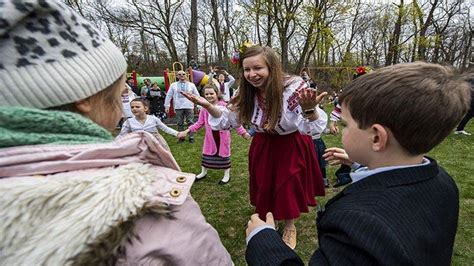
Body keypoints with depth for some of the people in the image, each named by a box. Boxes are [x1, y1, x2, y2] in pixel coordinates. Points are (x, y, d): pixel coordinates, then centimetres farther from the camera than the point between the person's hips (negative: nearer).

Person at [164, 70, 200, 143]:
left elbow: (197, 95, 9)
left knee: (190, 123, 0)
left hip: (189, 107, -1)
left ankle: (191, 137, 9)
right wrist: (167, 106, 5)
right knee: (180, 123, 6)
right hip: (178, 107, 1)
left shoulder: (191, 85, 8)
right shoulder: (173, 85, 8)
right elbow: (168, 96, 9)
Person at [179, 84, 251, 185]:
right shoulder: (204, 108, 0)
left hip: (223, 136, -3)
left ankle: (227, 175, 27)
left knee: (224, 154, 8)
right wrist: (187, 130, -2)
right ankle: (203, 172, 36)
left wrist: (243, 132, -13)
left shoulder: (224, 106, -11)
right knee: (207, 153, 13)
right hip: (210, 136, 3)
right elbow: (199, 123, 6)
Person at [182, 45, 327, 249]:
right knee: (264, 185, 14)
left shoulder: (294, 87, -27)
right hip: (264, 145, 4)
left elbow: (310, 128, -31)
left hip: (292, 145, -3)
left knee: (289, 185, 8)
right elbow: (229, 119, -1)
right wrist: (208, 106, -19)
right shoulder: (248, 94, -13)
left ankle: (290, 226, 37)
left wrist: (309, 110, -55)